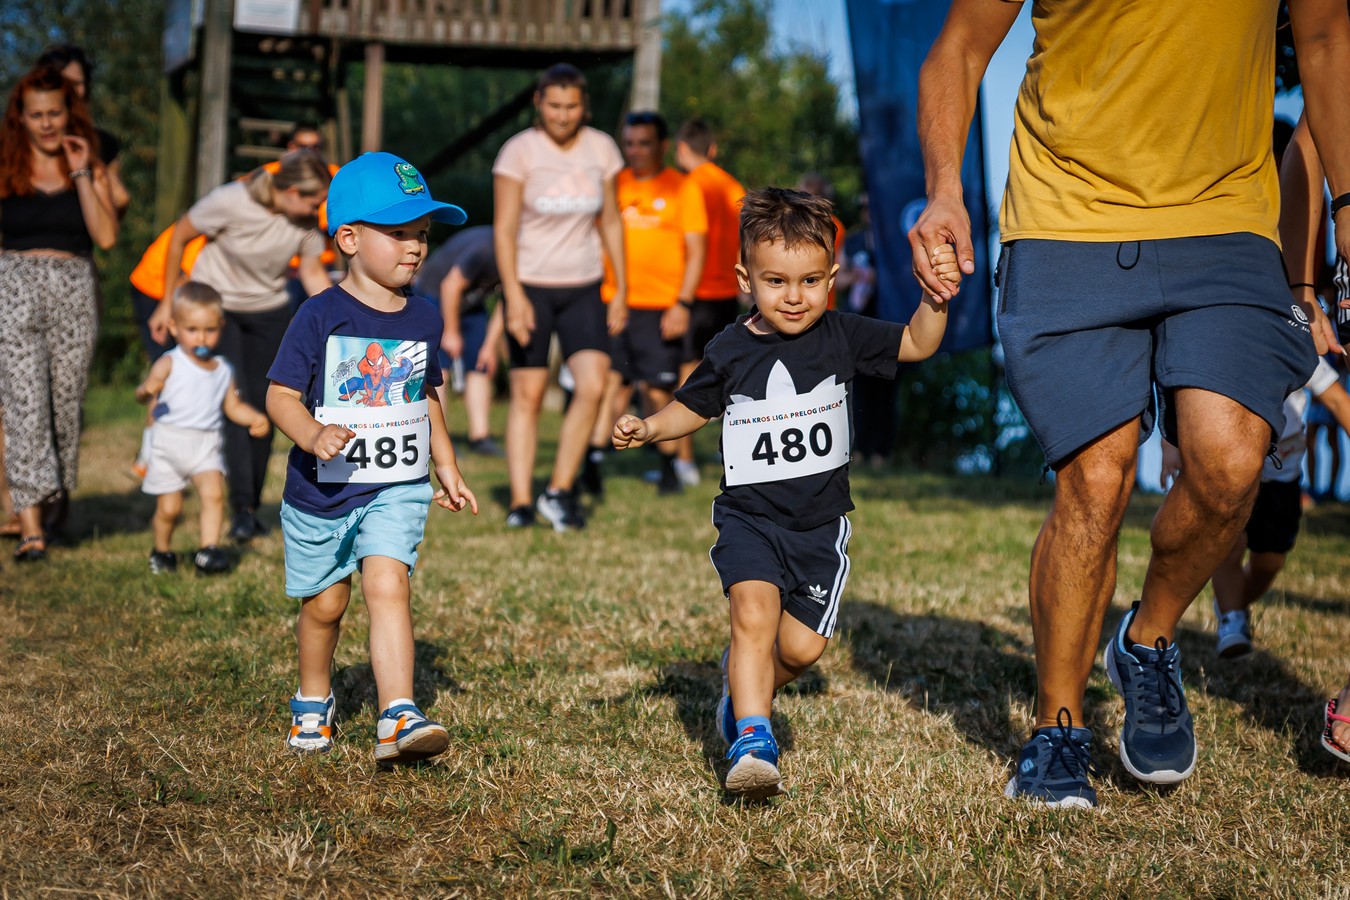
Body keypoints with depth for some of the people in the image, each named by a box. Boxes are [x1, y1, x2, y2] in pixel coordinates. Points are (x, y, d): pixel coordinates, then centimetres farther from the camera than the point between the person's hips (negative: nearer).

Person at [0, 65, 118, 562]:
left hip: (74, 293, 1)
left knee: (66, 400, 7)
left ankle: (59, 489, 34)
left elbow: (105, 236, -7)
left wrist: (81, 175, -7)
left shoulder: (91, 169, 8)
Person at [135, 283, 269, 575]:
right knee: (169, 507, 3)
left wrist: (255, 418, 1)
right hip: (168, 443, -3)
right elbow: (144, 391, -14)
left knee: (213, 492, -20)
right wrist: (147, 391, -38)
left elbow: (233, 406, 18)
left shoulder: (223, 370, 9)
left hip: (206, 444, 3)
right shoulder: (169, 365, -5)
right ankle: (162, 551, 28)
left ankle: (209, 549, -16)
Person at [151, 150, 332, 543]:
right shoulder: (230, 201, -27)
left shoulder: (306, 221, -15)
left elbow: (313, 274, -1)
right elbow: (179, 235, -12)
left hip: (269, 312, 4)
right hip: (214, 306, -4)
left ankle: (252, 508, 12)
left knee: (262, 408, 1)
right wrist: (167, 304, -7)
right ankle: (242, 510, -15)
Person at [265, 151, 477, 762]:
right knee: (324, 604, 13)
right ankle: (313, 700, 38)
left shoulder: (424, 319, 4)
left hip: (397, 490, 2)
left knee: (388, 585, -17)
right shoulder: (321, 317, -11)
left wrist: (447, 467, 19)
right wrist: (312, 435, -31)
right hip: (322, 490, -2)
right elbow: (281, 395, -12)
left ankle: (398, 717, -23)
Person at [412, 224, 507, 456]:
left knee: (480, 368, -1)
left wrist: (490, 346, -2)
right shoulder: (484, 249, -35)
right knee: (437, 369, -15)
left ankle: (480, 435, 0)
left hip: (470, 304, 7)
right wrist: (451, 333, -17)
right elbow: (451, 286, -26)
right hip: (434, 293, -7)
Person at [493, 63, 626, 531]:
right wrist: (514, 296, -18)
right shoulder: (519, 151, -8)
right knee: (528, 393, -1)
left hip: (583, 289, 3)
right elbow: (504, 229, -10)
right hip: (530, 285, -3)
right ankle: (520, 501, 5)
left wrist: (621, 290, 9)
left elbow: (610, 221, 11)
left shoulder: (601, 149, 3)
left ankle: (559, 492, 1)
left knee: (593, 386, -12)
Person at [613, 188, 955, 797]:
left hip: (820, 522, 2)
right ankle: (752, 742, -25)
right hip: (748, 517, -1)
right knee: (754, 613, -24)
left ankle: (742, 683, 33)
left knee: (802, 646, 2)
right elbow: (693, 408, 13)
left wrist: (935, 297, -16)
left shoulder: (840, 337, -1)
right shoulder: (730, 352, -1)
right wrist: (648, 428, -4)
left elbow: (917, 343, 2)